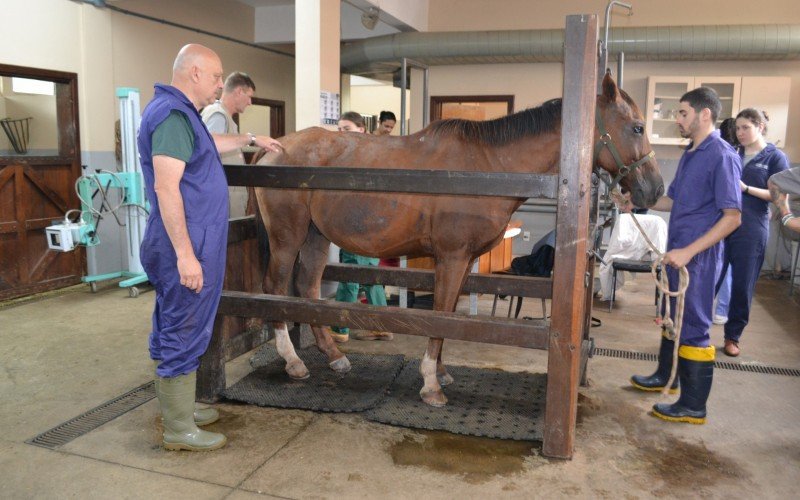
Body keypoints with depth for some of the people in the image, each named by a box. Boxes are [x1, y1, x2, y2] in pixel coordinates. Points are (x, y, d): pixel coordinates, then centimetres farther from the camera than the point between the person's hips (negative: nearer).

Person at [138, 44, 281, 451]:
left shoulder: (179, 113, 16)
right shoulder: (172, 115, -17)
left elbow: (210, 145, 38)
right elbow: (166, 188, -25)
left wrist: (250, 140, 46)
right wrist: (185, 255, -26)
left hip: (188, 247, 11)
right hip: (187, 249, -11)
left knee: (172, 330, 18)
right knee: (184, 335, -1)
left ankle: (176, 407, 33)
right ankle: (179, 429, 11)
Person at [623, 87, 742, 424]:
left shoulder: (722, 156, -17)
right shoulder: (690, 155, 10)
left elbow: (732, 217, -21)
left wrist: (689, 251, -25)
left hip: (698, 258, -9)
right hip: (677, 253, 9)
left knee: (693, 327, -1)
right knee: (672, 317, 21)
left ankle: (693, 406, 11)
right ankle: (665, 376, 40)